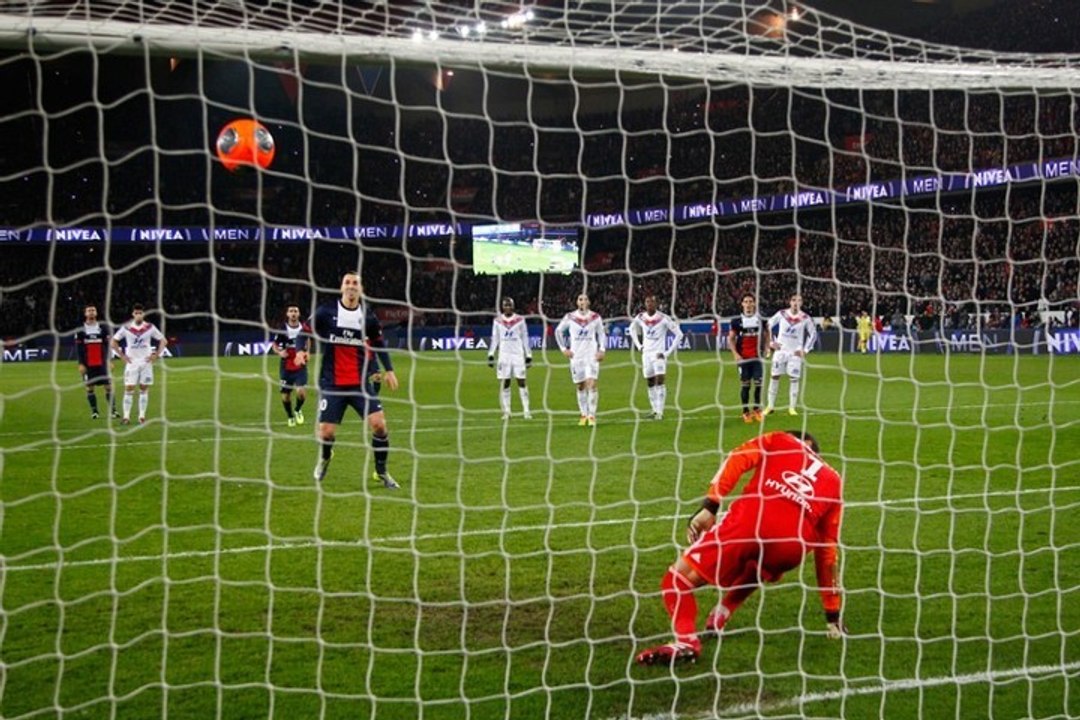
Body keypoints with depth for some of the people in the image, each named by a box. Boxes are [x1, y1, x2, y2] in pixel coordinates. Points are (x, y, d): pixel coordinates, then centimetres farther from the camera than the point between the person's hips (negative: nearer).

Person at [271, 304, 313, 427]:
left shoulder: (305, 328, -5)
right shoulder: (282, 330, -10)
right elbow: (274, 345, 3)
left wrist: (308, 352, 4)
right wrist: (279, 352, -17)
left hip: (301, 366, 0)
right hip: (286, 367, 0)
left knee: (301, 392, -17)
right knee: (285, 395, 6)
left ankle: (298, 410, 16)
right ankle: (290, 416, 34)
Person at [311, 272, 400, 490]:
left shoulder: (368, 316, 2)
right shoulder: (325, 312, -5)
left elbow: (378, 343, 15)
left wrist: (388, 369, 11)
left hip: (361, 382, 2)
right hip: (332, 383, -1)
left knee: (379, 423, -14)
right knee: (326, 432, -4)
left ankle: (381, 472, 6)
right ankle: (325, 458, 33)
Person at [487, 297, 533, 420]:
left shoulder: (520, 320, 3)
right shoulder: (498, 321, 6)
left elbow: (525, 339, 6)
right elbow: (494, 339, 10)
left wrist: (528, 355, 3)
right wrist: (491, 355, 4)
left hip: (518, 354, -1)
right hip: (504, 355, 1)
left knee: (521, 382, -4)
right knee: (504, 383, 0)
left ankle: (526, 410, -2)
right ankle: (506, 411, 5)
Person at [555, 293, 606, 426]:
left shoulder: (595, 318, 2)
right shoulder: (569, 318, 1)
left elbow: (601, 334, 13)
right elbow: (558, 331, 13)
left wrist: (601, 350, 1)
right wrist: (564, 348, 6)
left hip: (592, 356, -1)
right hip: (576, 356, 1)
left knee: (591, 385, -13)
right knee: (580, 386, 6)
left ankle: (592, 415, -11)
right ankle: (584, 415, 16)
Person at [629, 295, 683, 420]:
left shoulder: (663, 318, -11)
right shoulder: (640, 318, 2)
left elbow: (679, 334, -7)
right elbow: (632, 329, 24)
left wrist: (669, 352, -8)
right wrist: (639, 346, 14)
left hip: (659, 354, -5)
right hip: (646, 354, 5)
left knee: (659, 382, -15)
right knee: (650, 383, 9)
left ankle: (660, 412, -16)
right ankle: (654, 410, 19)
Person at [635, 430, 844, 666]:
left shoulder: (778, 440, 27)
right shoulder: (833, 481, 31)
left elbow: (737, 459, 6)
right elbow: (826, 550, 29)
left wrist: (709, 507, 0)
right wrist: (833, 615, 32)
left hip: (749, 521, -3)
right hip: (792, 545, 3)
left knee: (678, 579, 8)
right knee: (757, 564, 40)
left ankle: (686, 639, -15)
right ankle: (719, 618, 23)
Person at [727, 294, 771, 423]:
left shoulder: (761, 319, 5)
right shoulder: (737, 321, 0)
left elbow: (767, 335, 17)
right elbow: (731, 338, 3)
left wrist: (766, 348, 3)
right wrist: (735, 354, -7)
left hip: (757, 358, 1)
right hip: (743, 358, -1)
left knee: (758, 383, -3)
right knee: (745, 385, 2)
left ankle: (757, 409, 10)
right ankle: (745, 411, 9)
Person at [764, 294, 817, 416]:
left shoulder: (805, 318, -4)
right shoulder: (781, 314, -3)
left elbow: (813, 334, 6)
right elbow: (769, 326, 9)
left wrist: (805, 350, 0)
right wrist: (771, 342, 4)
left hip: (795, 352, -1)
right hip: (780, 350, 1)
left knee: (794, 379, -4)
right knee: (774, 376, 0)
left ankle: (792, 408, 3)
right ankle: (770, 406, 8)